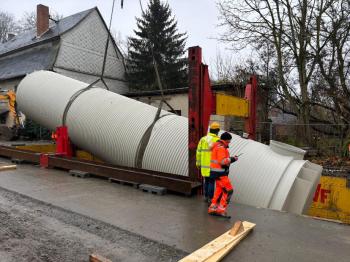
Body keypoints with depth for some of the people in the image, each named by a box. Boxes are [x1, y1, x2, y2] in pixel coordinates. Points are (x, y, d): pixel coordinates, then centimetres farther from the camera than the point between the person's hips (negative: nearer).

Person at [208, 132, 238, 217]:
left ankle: (212, 208, 22)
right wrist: (232, 159, -13)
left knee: (219, 190, 16)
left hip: (218, 172, 10)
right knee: (228, 190, -5)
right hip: (220, 173, -10)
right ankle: (221, 209, -1)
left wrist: (231, 159, 8)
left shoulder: (218, 146, 16)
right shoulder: (221, 147, -17)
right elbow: (222, 161, -25)